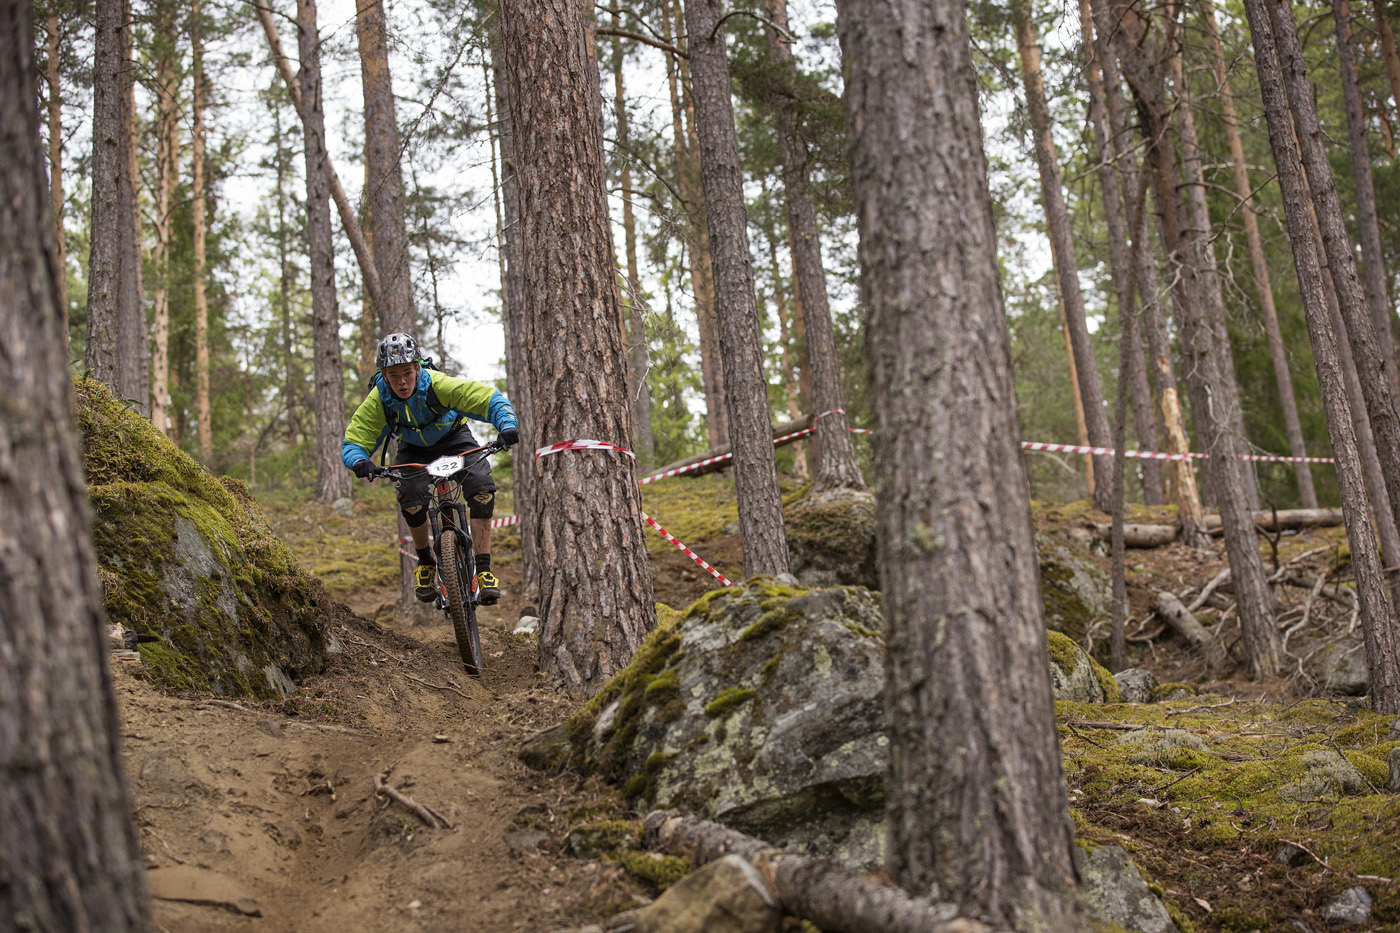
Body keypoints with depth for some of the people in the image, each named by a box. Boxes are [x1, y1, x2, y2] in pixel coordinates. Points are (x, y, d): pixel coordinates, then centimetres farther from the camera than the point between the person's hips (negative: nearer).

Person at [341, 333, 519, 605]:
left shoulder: (437, 383, -34)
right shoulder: (377, 401, -27)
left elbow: (491, 399, -33)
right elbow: (352, 442, -23)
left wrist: (507, 426, -52)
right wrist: (359, 462, -47)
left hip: (453, 437, -1)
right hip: (414, 448, 1)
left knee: (481, 486, -26)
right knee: (411, 497, -26)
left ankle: (483, 569, -19)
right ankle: (426, 562, 2)